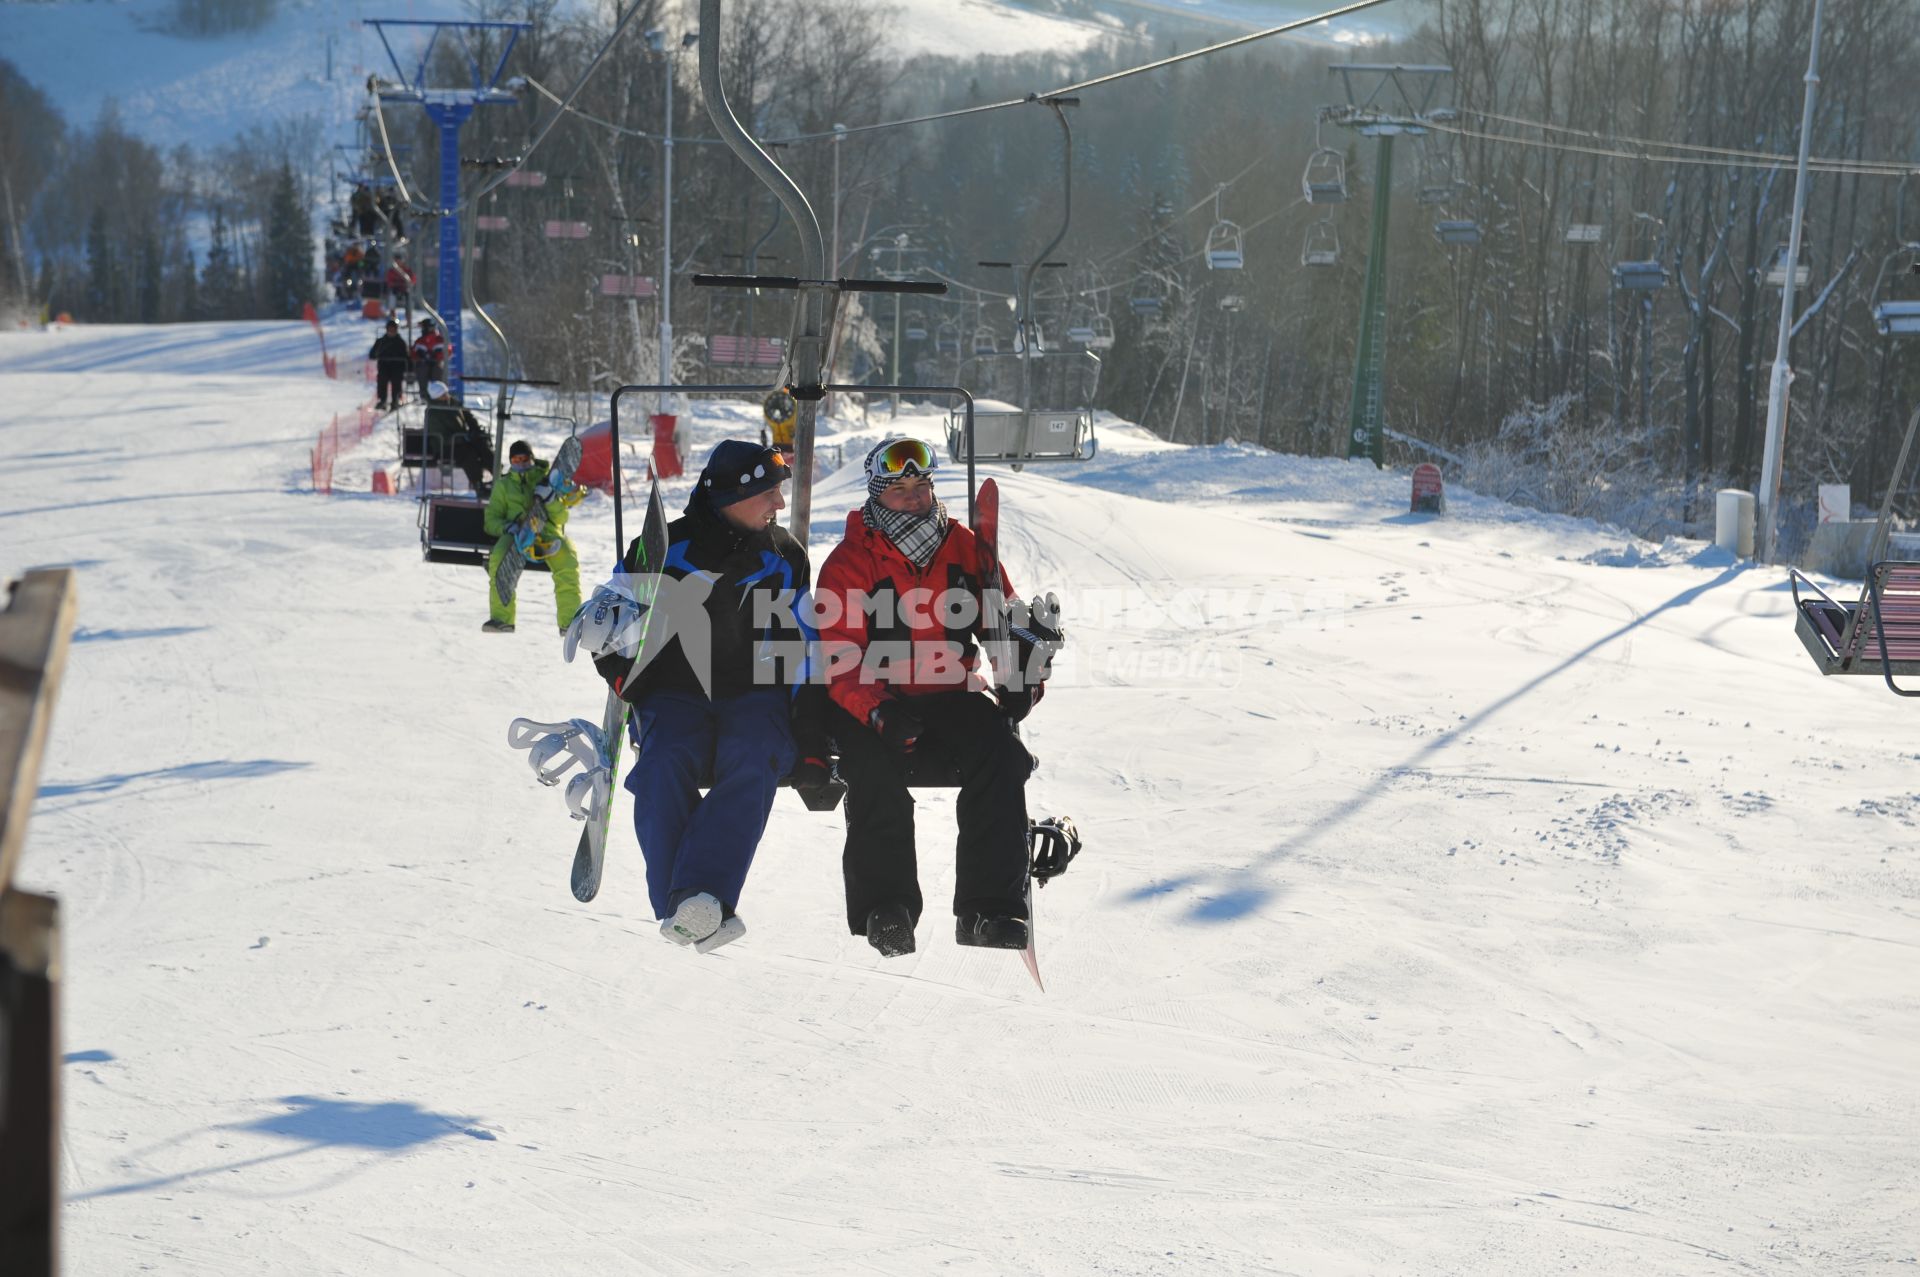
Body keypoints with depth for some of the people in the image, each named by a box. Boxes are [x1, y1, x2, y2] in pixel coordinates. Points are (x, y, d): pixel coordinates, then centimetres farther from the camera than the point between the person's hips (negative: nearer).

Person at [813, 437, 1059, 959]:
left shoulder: (964, 548, 7)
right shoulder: (849, 563, -3)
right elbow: (840, 657, -11)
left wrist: (1021, 681, -11)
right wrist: (879, 712, -31)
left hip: (952, 696, 2)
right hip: (873, 701, -2)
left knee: (999, 752, -27)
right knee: (875, 766, -34)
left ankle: (989, 907, -25)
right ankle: (885, 907, -29)